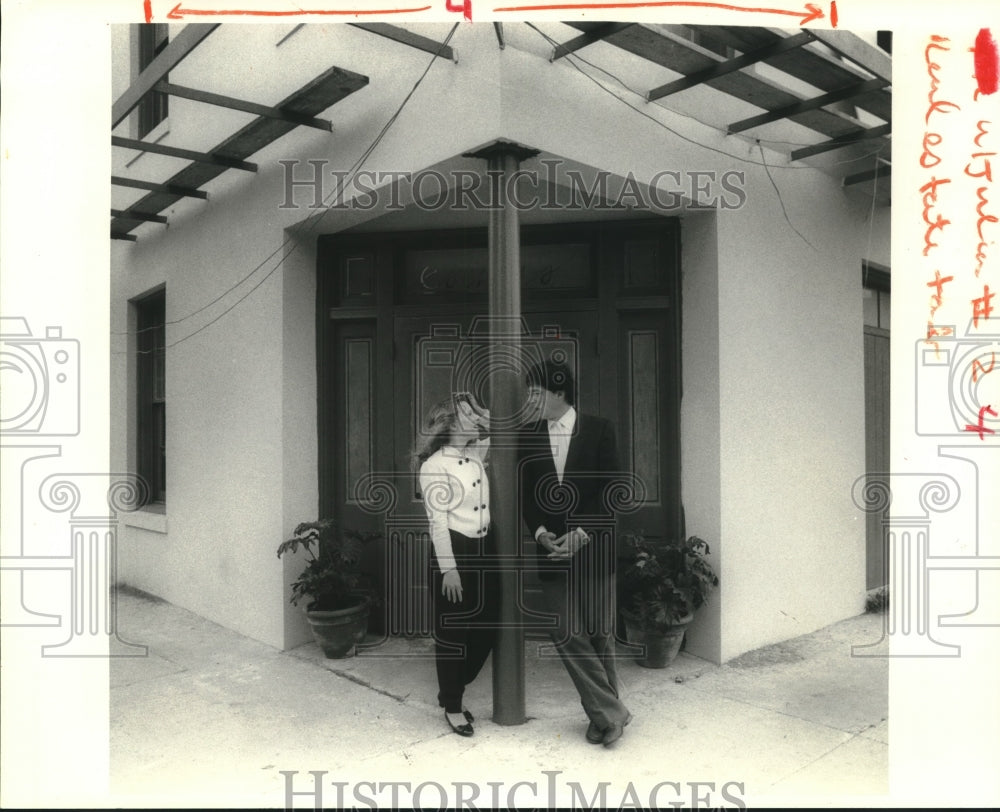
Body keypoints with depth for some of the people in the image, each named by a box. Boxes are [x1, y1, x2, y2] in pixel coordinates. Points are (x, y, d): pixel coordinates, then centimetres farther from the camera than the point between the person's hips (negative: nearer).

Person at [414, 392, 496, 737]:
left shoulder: (477, 458, 9)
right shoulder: (434, 466, -11)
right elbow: (437, 520, -14)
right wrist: (448, 568, -17)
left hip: (483, 550, 7)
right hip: (453, 552, -7)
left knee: (485, 629, 12)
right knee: (452, 633, 5)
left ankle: (451, 692, 33)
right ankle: (452, 706, 23)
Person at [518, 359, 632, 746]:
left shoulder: (599, 429, -3)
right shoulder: (528, 436, 6)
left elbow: (609, 491, -6)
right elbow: (526, 495, 7)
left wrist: (581, 534, -14)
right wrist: (541, 533, -9)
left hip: (593, 549, -2)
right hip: (552, 551, 3)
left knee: (599, 633, 7)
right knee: (568, 635, -1)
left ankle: (605, 711, 25)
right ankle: (609, 712, 13)